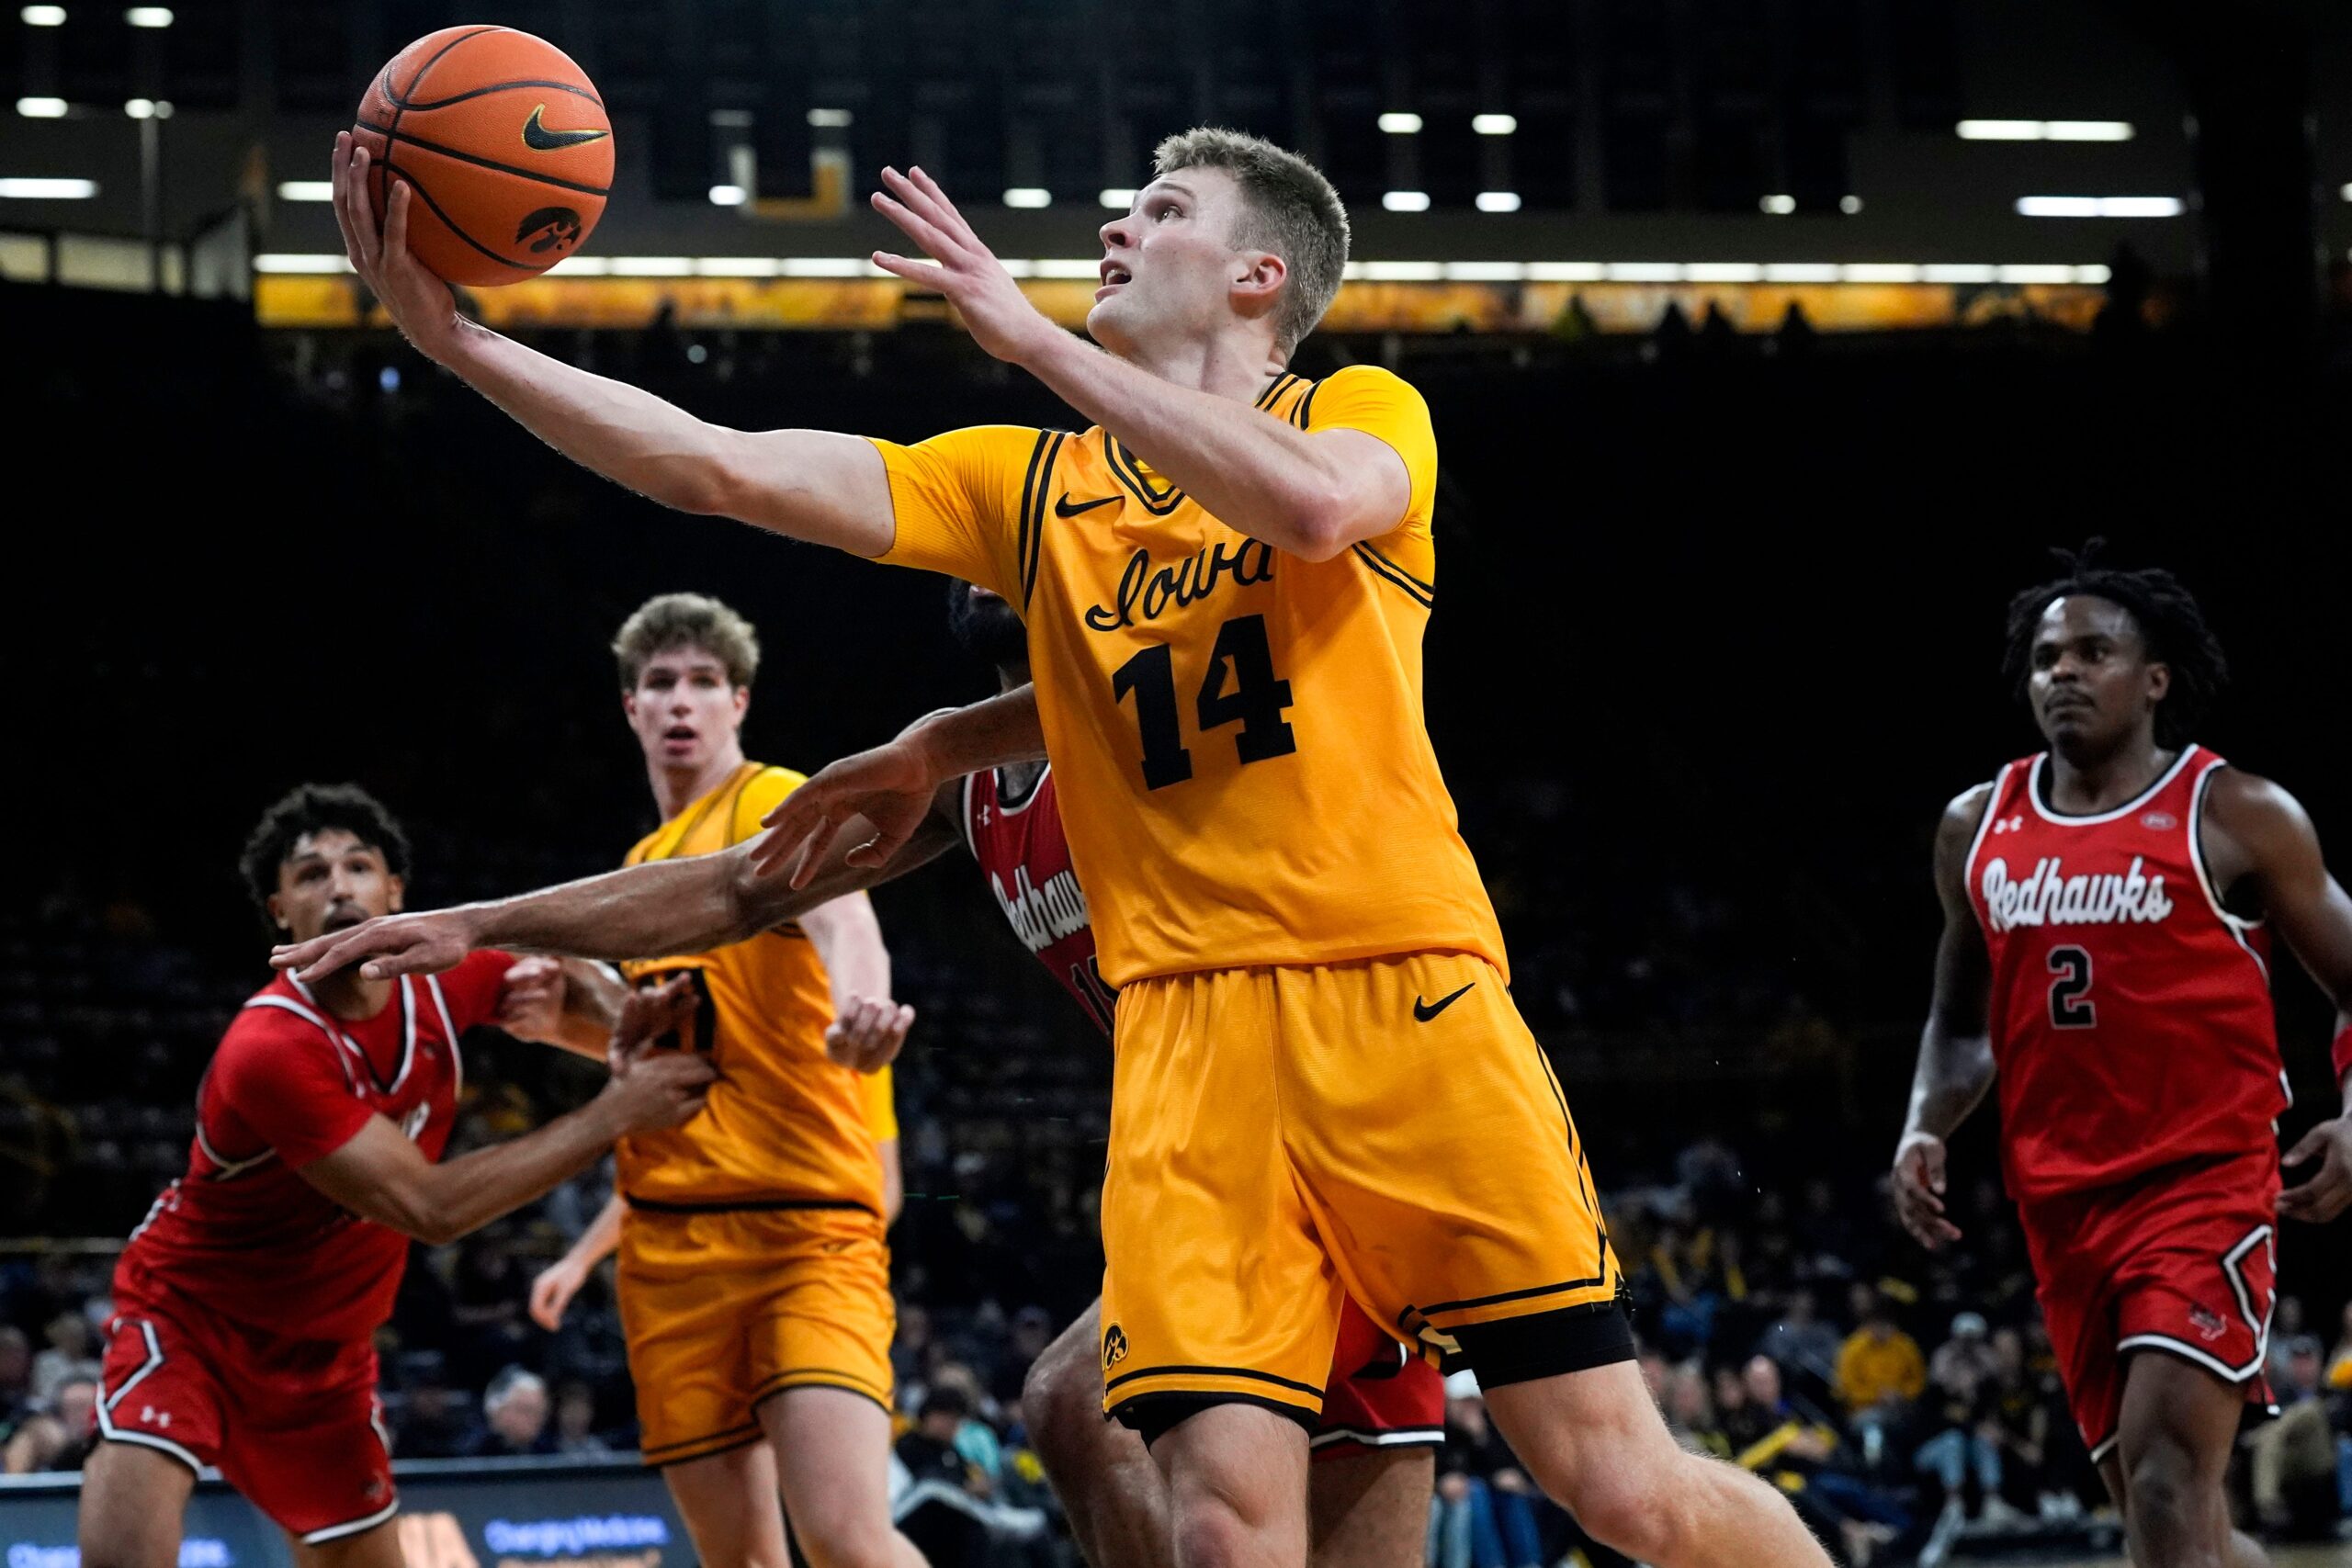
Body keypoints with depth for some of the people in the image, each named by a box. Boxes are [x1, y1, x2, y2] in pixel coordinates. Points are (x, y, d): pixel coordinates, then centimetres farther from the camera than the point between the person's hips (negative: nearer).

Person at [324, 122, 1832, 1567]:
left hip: (1407, 999, -3)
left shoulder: (1365, 411, 7)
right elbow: (722, 468, 10)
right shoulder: (1029, 483, 17)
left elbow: (1312, 503, -18)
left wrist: (1032, 334, -14)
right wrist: (457, 338, 1)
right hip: (1191, 1030, 3)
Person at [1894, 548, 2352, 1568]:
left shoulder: (2237, 818, -2)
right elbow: (1960, 1023, 23)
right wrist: (1925, 1129, 4)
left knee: (2166, 1477, -22)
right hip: (2063, 1207, 6)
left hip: (2205, 1182, -6)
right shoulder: (1977, 830, 11)